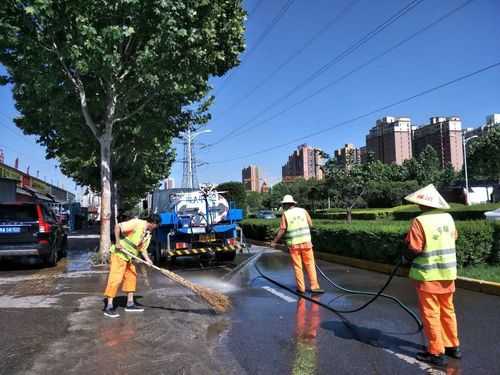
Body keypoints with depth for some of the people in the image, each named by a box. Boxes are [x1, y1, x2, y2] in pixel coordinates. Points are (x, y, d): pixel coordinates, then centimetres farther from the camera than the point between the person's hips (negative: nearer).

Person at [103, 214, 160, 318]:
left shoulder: (148, 234, 6)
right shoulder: (137, 223, -19)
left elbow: (143, 248, 8)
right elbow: (117, 227, -20)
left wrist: (147, 259, -9)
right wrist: (117, 242, -23)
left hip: (130, 257, 9)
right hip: (119, 253, -9)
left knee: (132, 277, 12)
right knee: (116, 278, -9)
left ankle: (130, 304, 22)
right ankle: (109, 307, -3)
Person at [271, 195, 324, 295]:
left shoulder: (285, 214, -1)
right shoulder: (303, 211, 5)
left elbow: (282, 230, -4)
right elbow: (310, 224, 6)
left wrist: (274, 242, 5)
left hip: (293, 244, -1)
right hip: (306, 242, 1)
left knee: (297, 266, 7)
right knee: (310, 265, 7)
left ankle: (301, 288, 10)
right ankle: (314, 286, 5)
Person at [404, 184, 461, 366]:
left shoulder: (419, 221, -20)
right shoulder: (448, 218, 0)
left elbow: (414, 250, -20)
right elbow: (453, 239, 14)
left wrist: (407, 257, 0)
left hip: (428, 274, -6)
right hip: (447, 272, 6)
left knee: (431, 313, 4)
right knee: (447, 310, 19)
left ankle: (436, 353, 11)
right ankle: (453, 346, 31)